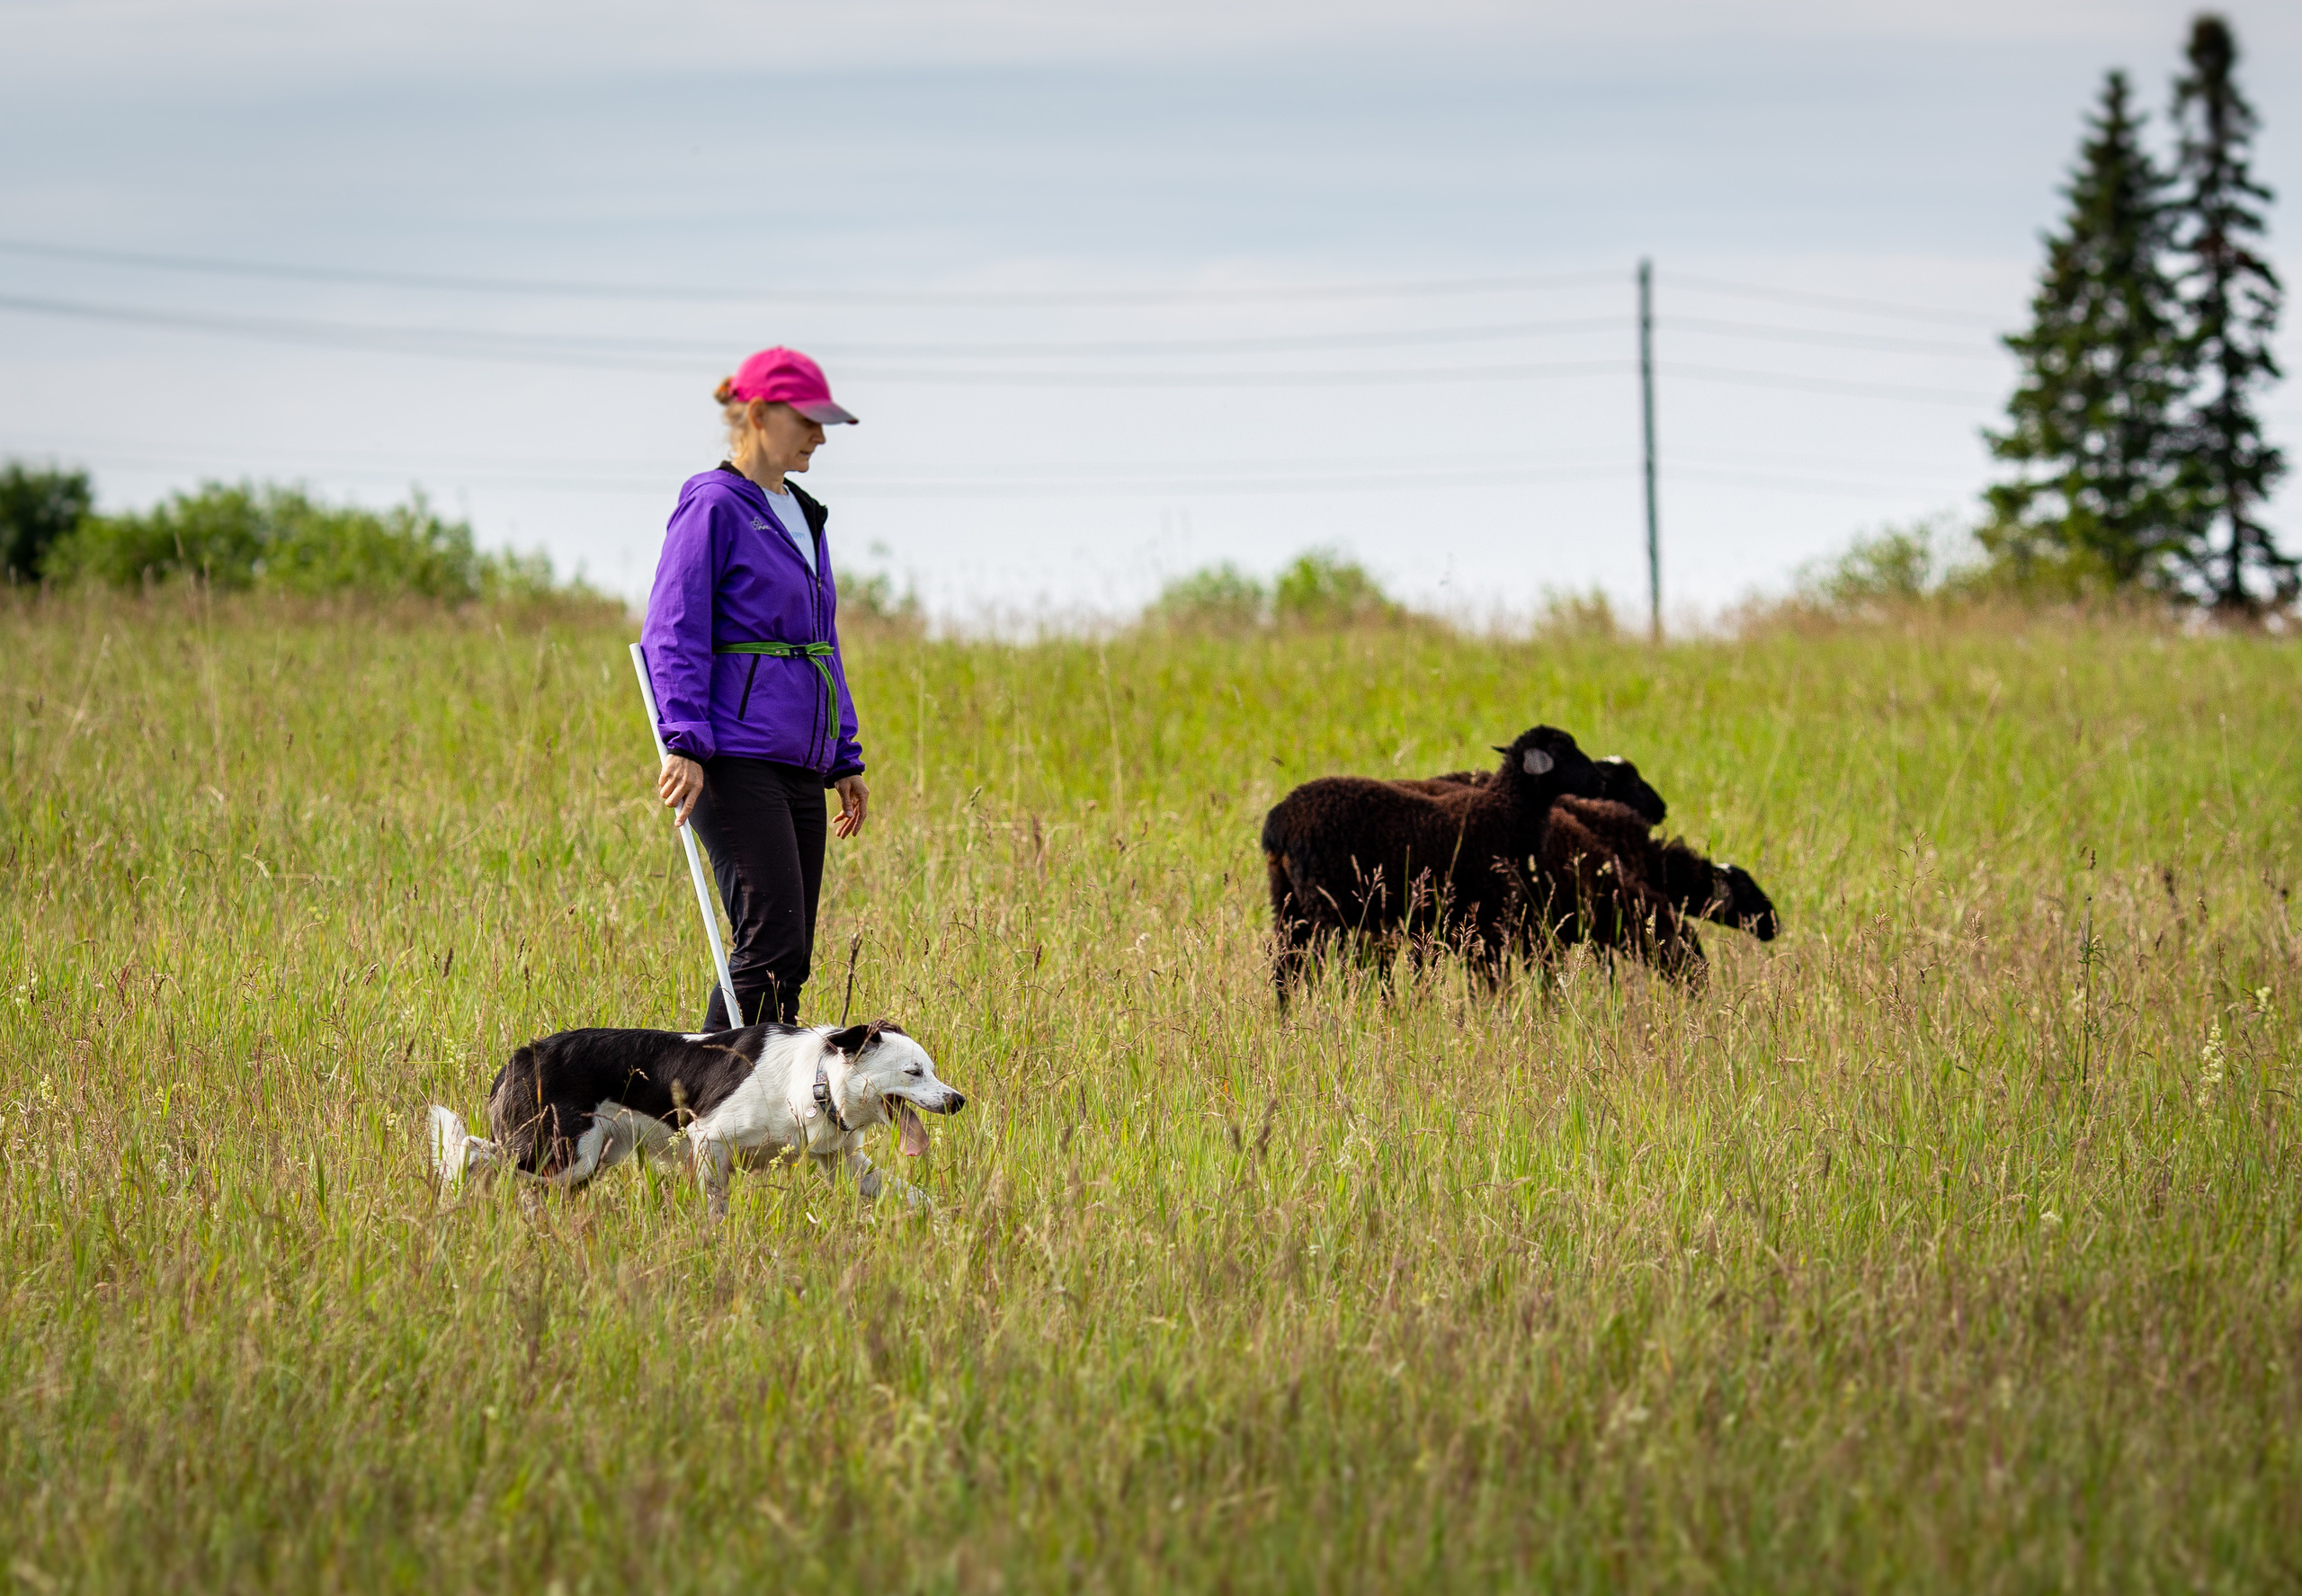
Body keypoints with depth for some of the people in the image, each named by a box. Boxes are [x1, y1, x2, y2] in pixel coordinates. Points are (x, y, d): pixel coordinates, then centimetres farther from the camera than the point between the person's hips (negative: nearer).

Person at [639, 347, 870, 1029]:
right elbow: (673, 633, -12)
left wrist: (844, 760, 22)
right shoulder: (713, 507, -6)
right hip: (736, 762, -9)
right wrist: (685, 742, -22)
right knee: (772, 945, -15)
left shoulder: (801, 516, 19)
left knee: (789, 958, 5)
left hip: (798, 766, 9)